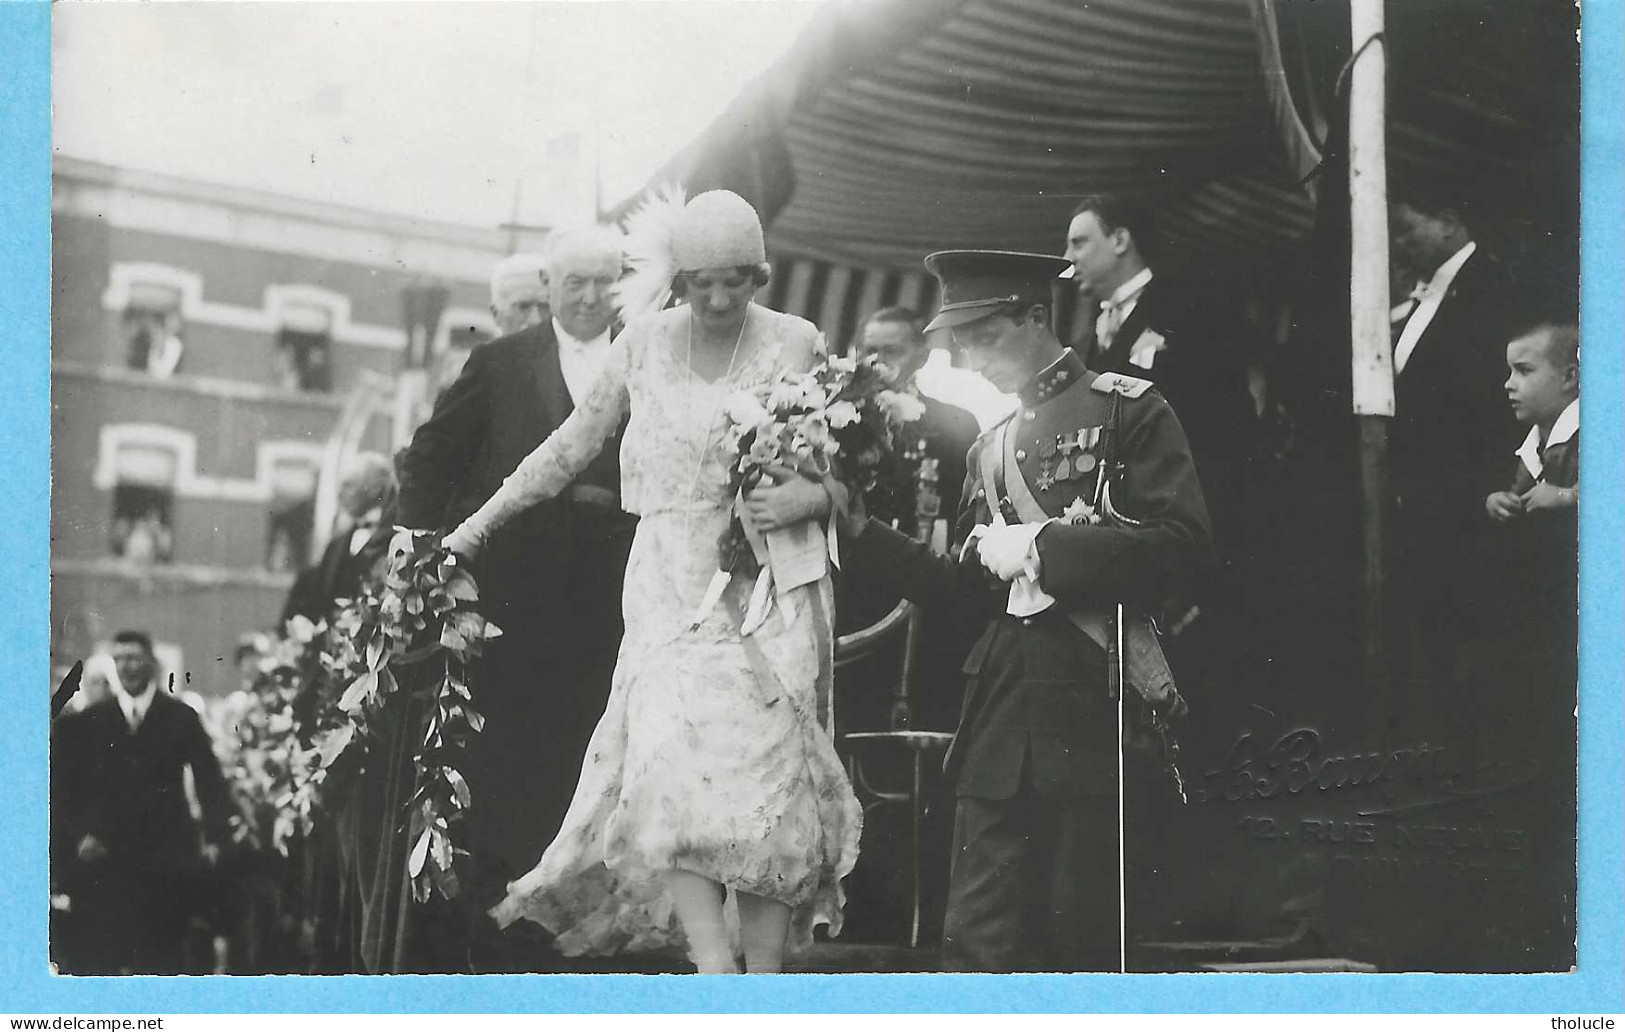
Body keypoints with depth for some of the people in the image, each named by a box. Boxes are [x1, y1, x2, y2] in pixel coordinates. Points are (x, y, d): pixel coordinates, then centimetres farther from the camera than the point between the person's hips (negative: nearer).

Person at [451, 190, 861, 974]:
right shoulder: (644, 342, 7)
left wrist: (809, 497, -16)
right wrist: (482, 523, 15)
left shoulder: (795, 344, 1)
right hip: (670, 587, 1)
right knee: (673, 773, -16)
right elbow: (574, 444, 15)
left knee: (768, 783, -6)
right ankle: (714, 975, -20)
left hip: (769, 589, -1)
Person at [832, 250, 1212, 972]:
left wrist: (1038, 546, -10)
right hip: (1002, 716, 6)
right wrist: (861, 531, 10)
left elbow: (1179, 540, -11)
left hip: (1097, 707, -5)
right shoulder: (989, 449, 23)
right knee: (979, 943, -3)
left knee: (1085, 935, -2)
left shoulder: (1127, 410, 2)